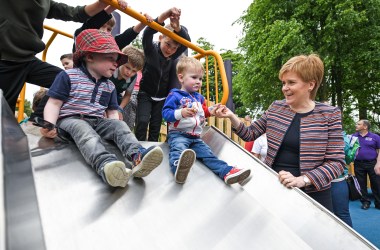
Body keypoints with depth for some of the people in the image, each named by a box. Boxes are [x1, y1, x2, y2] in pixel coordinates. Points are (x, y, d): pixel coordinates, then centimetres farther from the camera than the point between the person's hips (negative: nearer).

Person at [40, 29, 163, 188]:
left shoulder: (109, 86, 16)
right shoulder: (68, 76, 0)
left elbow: (112, 112, 17)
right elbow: (54, 103, -4)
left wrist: (113, 124, -5)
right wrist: (49, 125, -22)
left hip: (98, 122, 5)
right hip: (71, 120, -5)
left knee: (119, 125, -22)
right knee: (84, 130, -37)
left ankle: (138, 157, -49)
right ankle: (106, 164, -66)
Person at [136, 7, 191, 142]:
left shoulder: (172, 56, -8)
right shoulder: (151, 50, -16)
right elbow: (147, 34, -36)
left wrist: (177, 28, -49)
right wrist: (164, 16, -55)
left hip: (162, 97, 3)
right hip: (146, 94, -3)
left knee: (156, 127, 6)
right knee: (142, 121, -16)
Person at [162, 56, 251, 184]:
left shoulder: (199, 97, 24)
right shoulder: (175, 95, -2)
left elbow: (203, 112, 39)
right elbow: (165, 113, -13)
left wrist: (211, 110, 18)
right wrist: (181, 113, -30)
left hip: (196, 137, 8)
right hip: (178, 134, -8)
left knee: (208, 154, -2)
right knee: (178, 149, -38)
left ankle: (227, 172, -9)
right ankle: (179, 169, -68)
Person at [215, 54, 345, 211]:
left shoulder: (329, 114, -8)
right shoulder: (276, 108, 2)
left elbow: (337, 162, -10)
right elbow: (250, 134, 10)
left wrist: (302, 179, -23)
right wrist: (231, 117, -7)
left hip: (312, 195, -2)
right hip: (273, 189, 3)